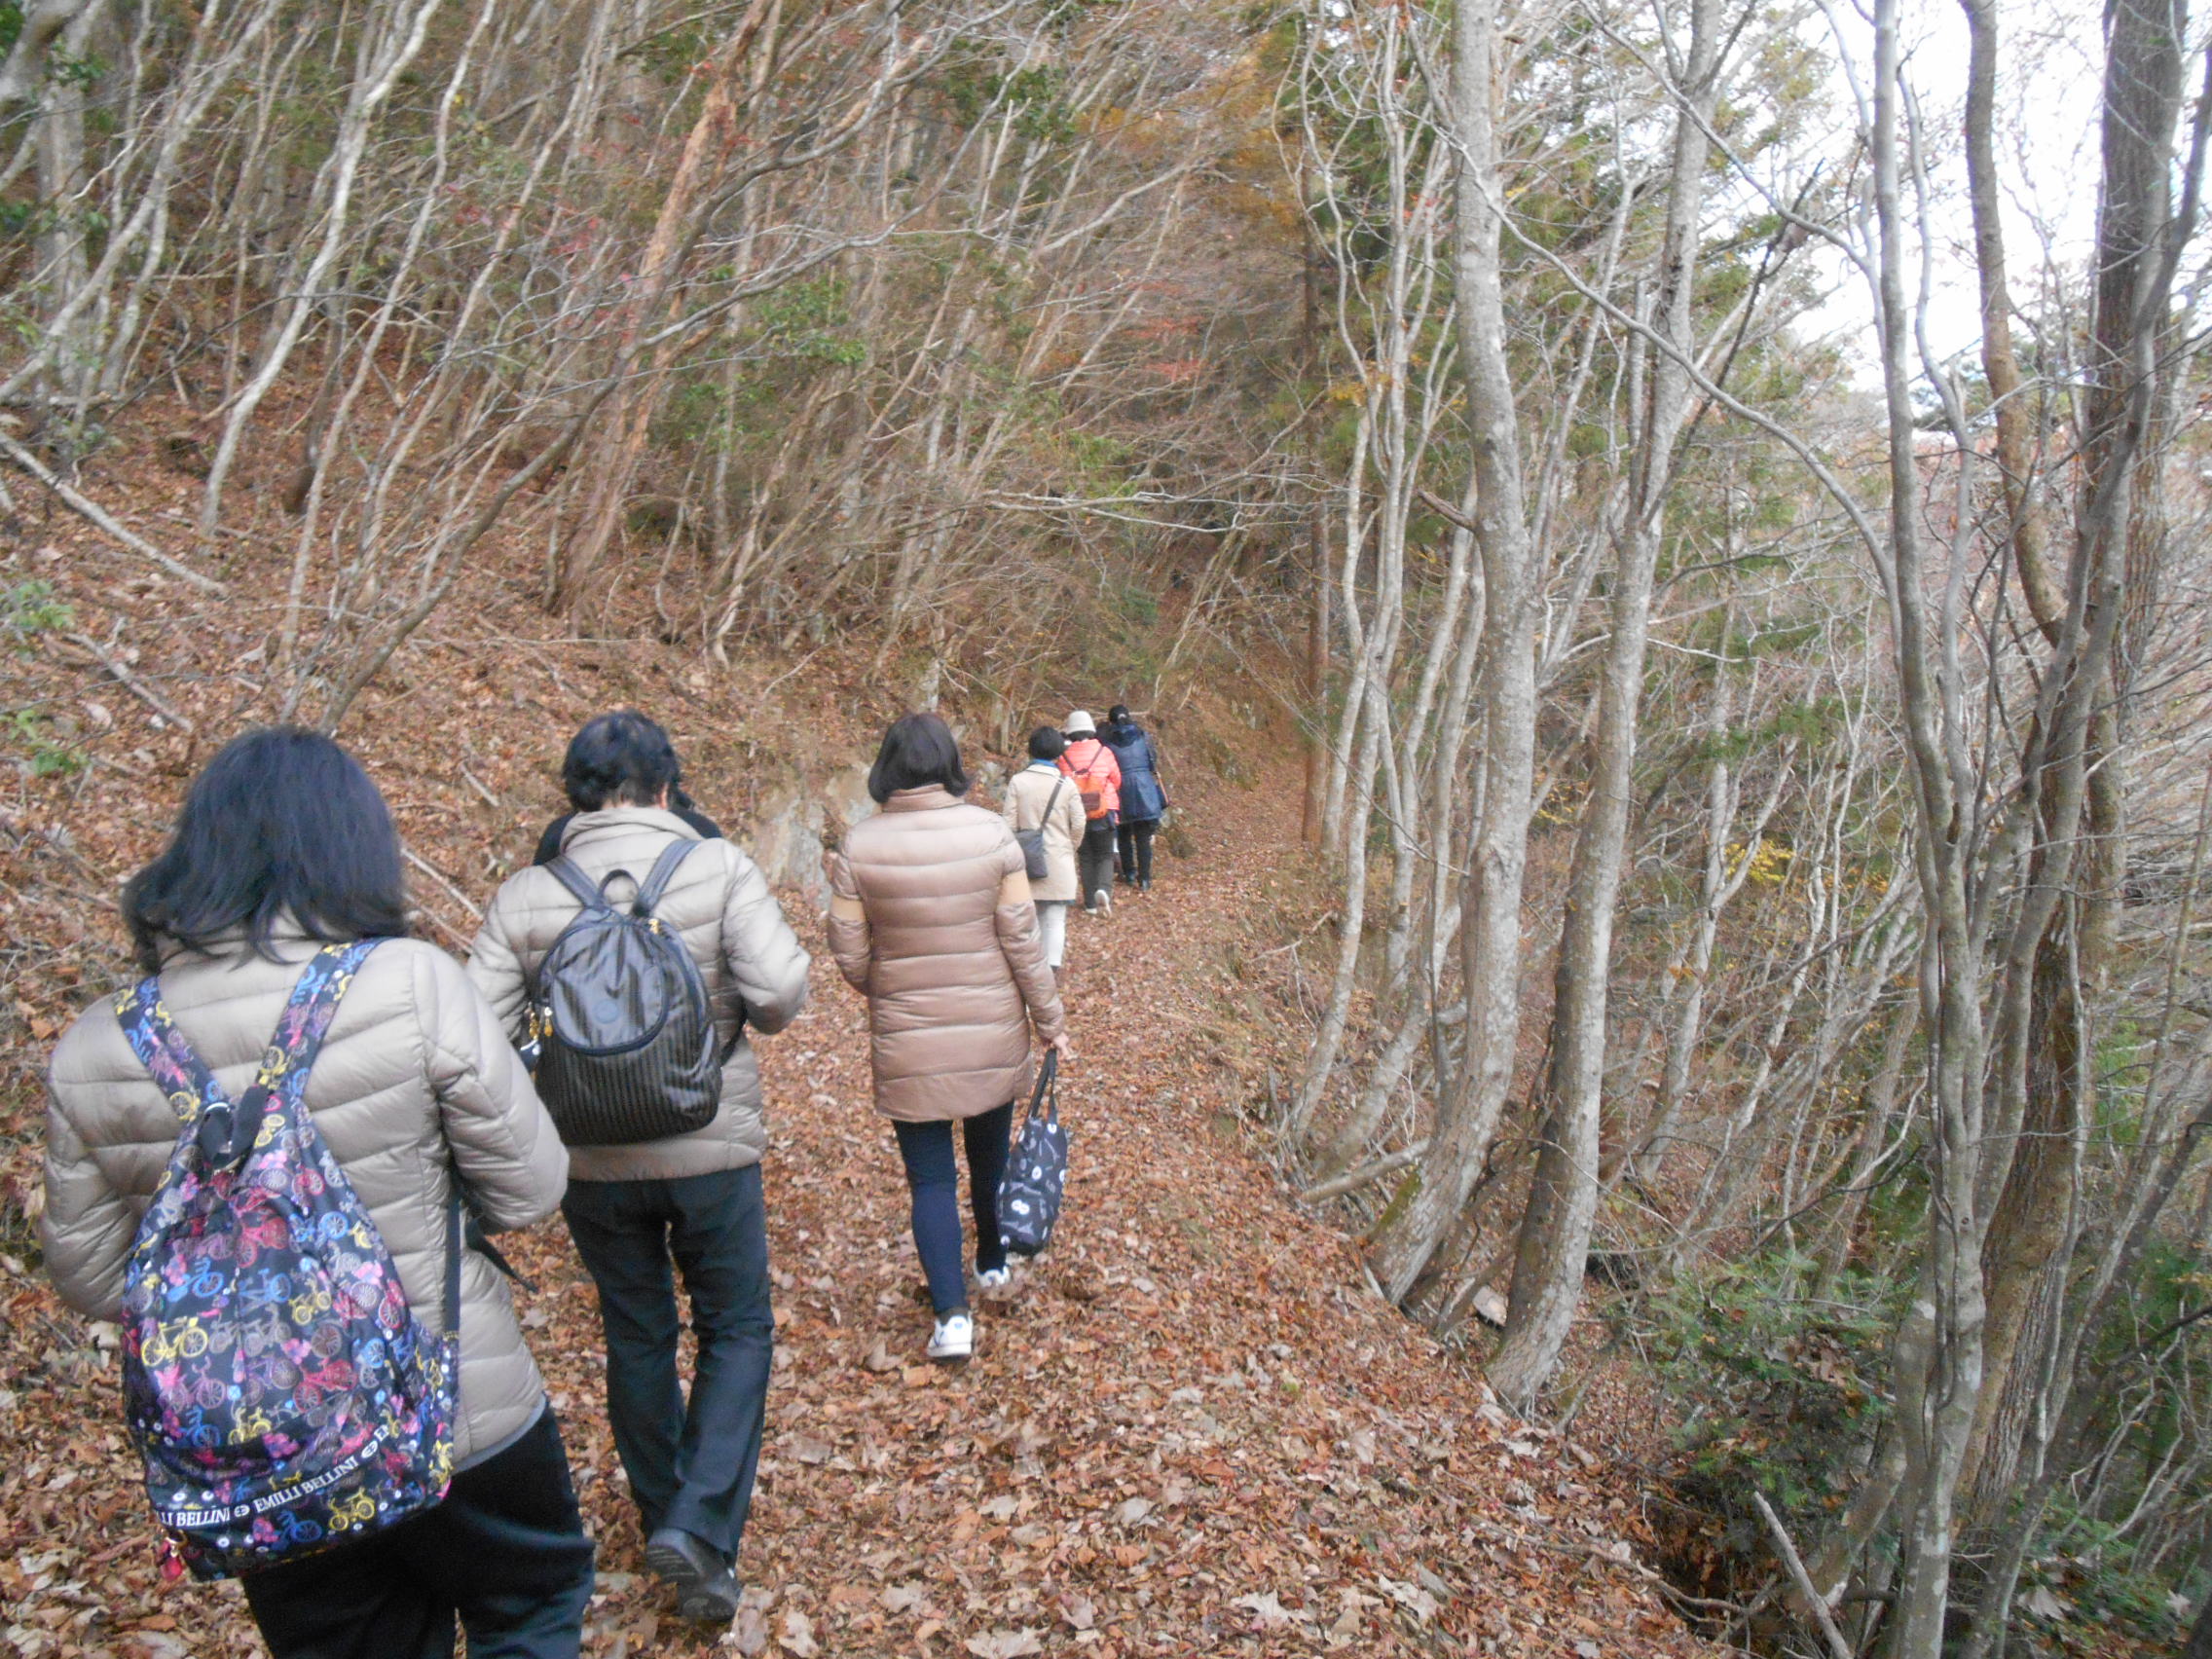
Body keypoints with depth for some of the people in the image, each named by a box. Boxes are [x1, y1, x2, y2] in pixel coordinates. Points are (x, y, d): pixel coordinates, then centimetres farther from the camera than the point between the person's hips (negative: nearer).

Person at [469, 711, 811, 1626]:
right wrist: (739, 1016, 1)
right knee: (736, 1328, 15)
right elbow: (781, 991, -21)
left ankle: (664, 1516, 36)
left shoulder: (525, 897, -6)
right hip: (710, 1150, -2)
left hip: (591, 1161, 3)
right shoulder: (719, 869, -12)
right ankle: (699, 1528, 2)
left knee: (637, 1336, 21)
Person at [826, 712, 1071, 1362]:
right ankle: (993, 1261, 45)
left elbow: (851, 959, -7)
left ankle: (951, 1314, 1)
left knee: (930, 1175, 9)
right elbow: (1022, 942, -8)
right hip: (993, 1032, 2)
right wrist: (1050, 1021, 3)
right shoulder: (992, 833, -11)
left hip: (907, 1041, -1)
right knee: (991, 1151, 24)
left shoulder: (859, 846, -11)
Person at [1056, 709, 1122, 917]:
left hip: (1077, 813, 1)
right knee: (1105, 855, 9)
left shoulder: (1065, 757, -6)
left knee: (1086, 857, 12)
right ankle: (1104, 889, -18)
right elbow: (1116, 781, 5)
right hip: (1104, 811, -1)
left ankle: (1091, 903, 11)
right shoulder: (1104, 752, -4)